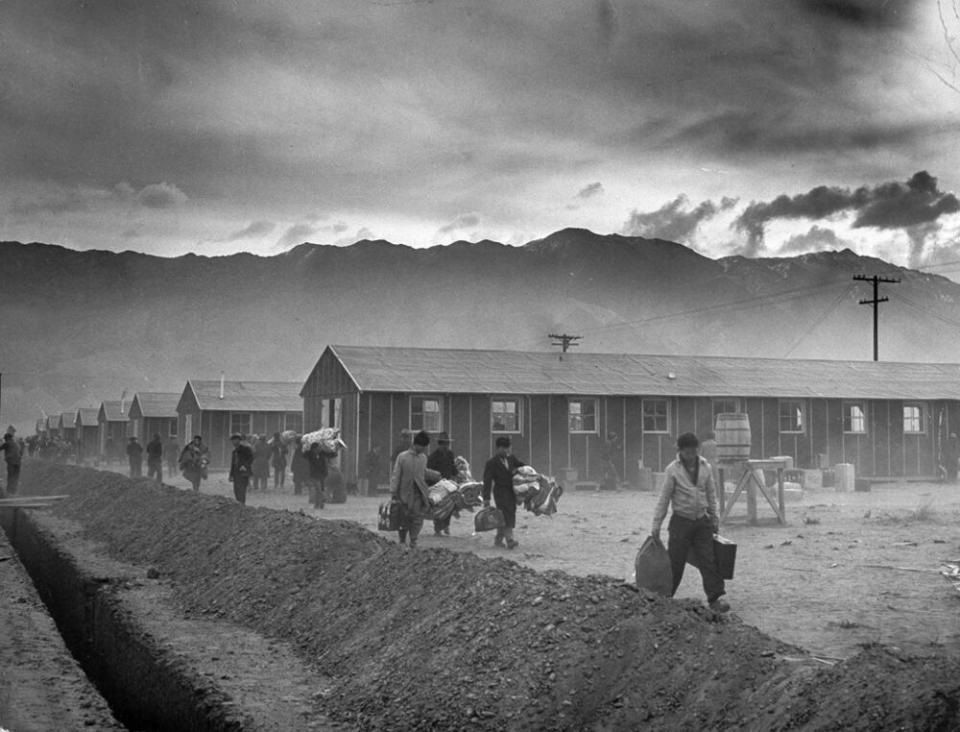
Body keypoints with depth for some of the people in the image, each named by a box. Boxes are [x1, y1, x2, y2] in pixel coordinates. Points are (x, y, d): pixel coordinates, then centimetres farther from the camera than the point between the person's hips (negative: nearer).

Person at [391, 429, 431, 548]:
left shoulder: (423, 457, 9)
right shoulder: (402, 457, -5)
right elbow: (395, 476, -3)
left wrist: (425, 493, 18)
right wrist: (393, 493, -6)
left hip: (419, 493, 3)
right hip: (406, 492, -3)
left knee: (417, 518, -4)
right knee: (405, 518, 3)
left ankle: (413, 542, 4)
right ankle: (402, 541, 20)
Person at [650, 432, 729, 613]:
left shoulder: (705, 467, 3)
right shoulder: (672, 470, -7)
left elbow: (711, 494, 14)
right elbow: (663, 498, -4)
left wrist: (714, 518, 15)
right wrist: (656, 525, -4)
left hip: (702, 521, 3)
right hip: (681, 521, -3)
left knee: (708, 560, -4)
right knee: (675, 563, 2)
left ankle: (715, 598, -5)